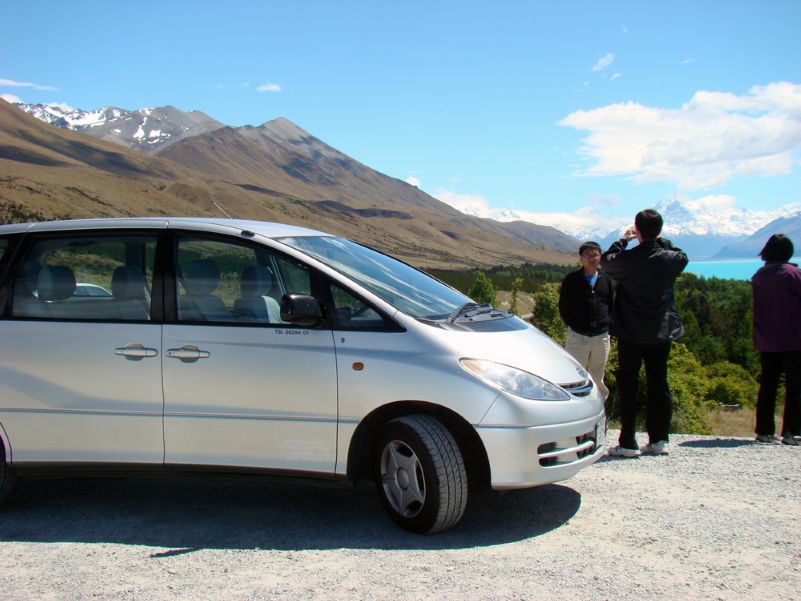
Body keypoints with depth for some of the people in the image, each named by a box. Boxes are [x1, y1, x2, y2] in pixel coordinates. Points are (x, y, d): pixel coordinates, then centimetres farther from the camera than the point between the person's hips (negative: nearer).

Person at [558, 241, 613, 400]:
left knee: (597, 377, 14)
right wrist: (572, 326, -1)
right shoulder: (571, 280, -3)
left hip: (602, 336, 3)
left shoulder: (606, 280, 7)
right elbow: (563, 307, 2)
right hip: (577, 336, -3)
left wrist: (606, 324, 3)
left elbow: (611, 305, 14)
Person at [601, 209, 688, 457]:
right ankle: (659, 440, 17)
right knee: (659, 385, 11)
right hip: (662, 333, 3)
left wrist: (623, 240, 18)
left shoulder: (627, 259, -14)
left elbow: (606, 260, 8)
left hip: (631, 334, -3)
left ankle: (628, 443, 3)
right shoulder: (670, 259, -5)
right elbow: (682, 257, 21)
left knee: (628, 387, 3)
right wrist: (662, 242, 23)